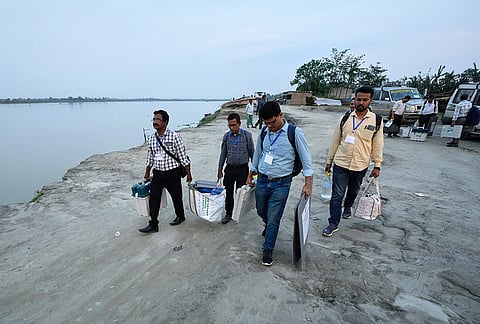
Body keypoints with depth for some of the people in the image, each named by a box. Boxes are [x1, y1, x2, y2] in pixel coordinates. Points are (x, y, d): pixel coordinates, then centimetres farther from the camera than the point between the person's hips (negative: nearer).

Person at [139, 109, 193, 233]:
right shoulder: (152, 138, 3)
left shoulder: (174, 137, -13)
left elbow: (183, 157, -11)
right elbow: (150, 158, 14)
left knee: (176, 196, 12)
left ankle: (180, 216, 36)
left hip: (172, 173, -4)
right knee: (153, 198, 4)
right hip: (157, 173, 5)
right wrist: (147, 173, 20)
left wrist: (188, 174, -9)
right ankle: (153, 224, 17)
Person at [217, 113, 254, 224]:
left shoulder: (247, 135, -6)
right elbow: (223, 153, 11)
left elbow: (252, 152, 0)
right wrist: (220, 169, 11)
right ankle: (228, 214, 26)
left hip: (242, 169, -3)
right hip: (229, 168, 3)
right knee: (228, 192, 9)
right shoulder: (226, 136, 3)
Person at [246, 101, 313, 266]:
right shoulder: (263, 132, 1)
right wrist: (250, 176, 18)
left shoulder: (295, 133, -13)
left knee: (273, 219, 2)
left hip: (281, 184, -4)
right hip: (262, 181, 5)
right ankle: (269, 226, 56)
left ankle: (268, 250, 24)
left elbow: (306, 158, -8)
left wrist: (308, 184, -11)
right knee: (261, 212, 21)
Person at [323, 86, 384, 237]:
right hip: (341, 164, -1)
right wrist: (329, 161, 6)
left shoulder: (376, 120, -3)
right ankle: (333, 224, 10)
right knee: (337, 195, -1)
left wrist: (377, 165, 1)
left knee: (353, 191, 23)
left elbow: (378, 144, 2)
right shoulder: (344, 118, -3)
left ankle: (348, 207, 52)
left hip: (361, 166, 1)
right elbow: (335, 141, 3)